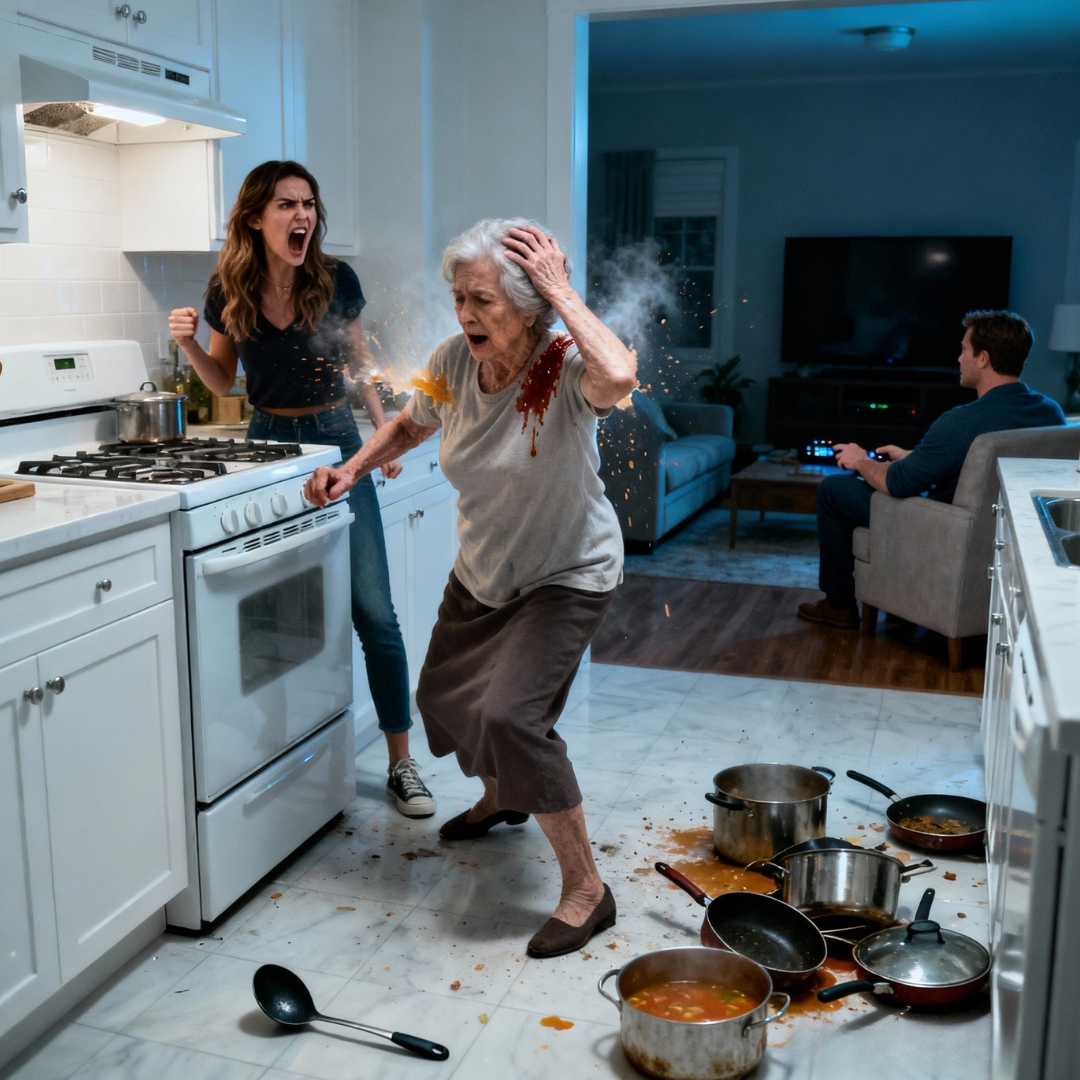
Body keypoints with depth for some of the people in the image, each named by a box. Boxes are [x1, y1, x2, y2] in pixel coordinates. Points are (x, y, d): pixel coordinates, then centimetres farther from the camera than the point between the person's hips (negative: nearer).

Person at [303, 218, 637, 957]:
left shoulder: (565, 371, -28)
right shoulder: (454, 363, -12)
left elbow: (619, 376, -53)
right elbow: (411, 426, 9)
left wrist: (561, 292, -41)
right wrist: (353, 469, -6)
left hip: (568, 575, -7)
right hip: (482, 571, 7)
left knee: (511, 714, -23)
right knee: (442, 696, 20)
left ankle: (586, 888, -6)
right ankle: (501, 799, 52)